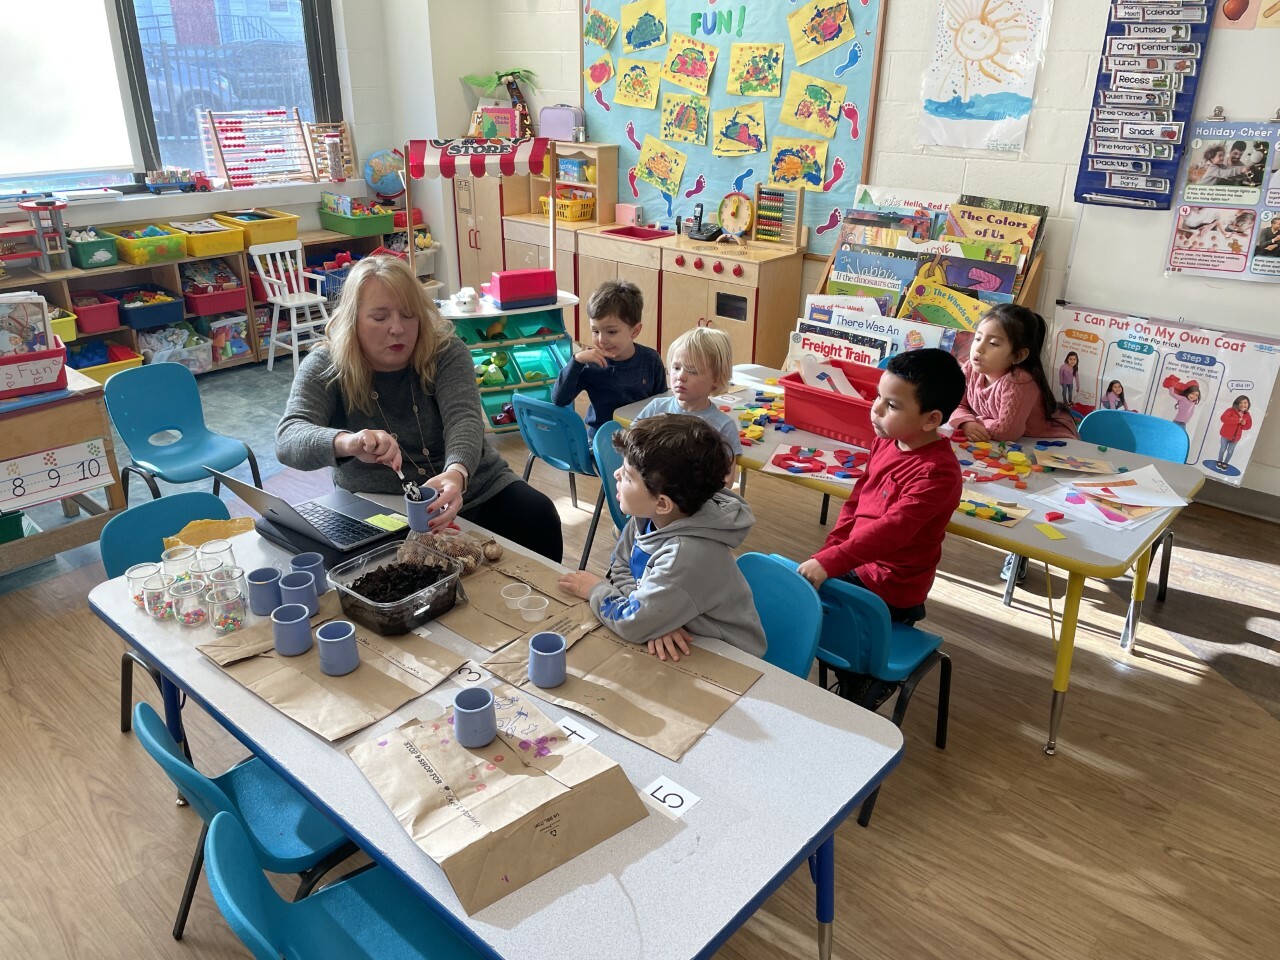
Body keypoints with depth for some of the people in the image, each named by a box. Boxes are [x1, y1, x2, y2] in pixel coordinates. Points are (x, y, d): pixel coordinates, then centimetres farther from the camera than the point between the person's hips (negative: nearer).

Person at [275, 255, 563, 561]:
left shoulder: (446, 352, -6)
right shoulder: (325, 367, -8)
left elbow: (464, 420, -21)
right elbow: (288, 439, -23)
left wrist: (456, 473, -46)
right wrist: (346, 443, -47)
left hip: (473, 490, 2)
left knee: (539, 520, -20)